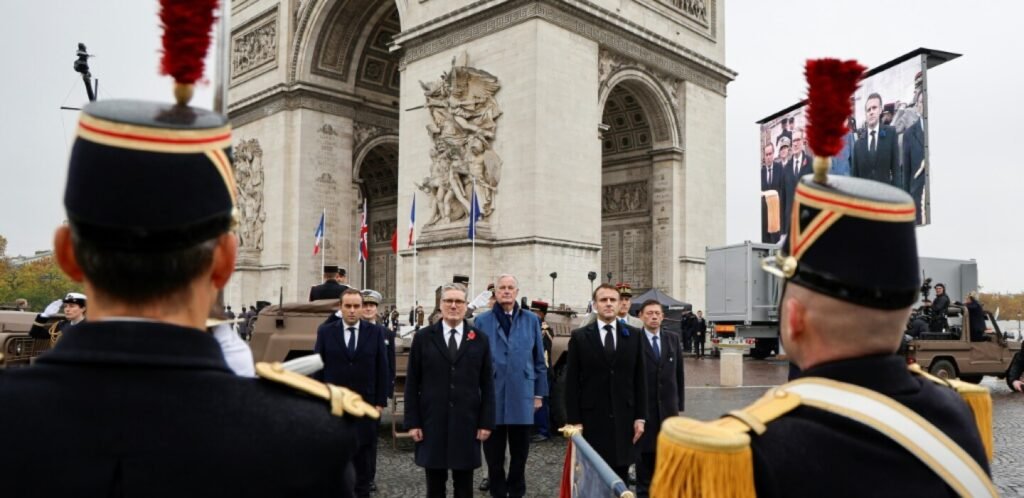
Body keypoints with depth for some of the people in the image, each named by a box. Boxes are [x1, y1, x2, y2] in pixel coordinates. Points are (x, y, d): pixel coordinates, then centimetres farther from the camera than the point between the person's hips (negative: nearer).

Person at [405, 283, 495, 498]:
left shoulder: (480, 339, 3)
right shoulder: (423, 337, 2)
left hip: (467, 424, 0)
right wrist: (412, 422, -4)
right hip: (432, 423, 0)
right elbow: (412, 383, 2)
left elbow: (487, 384, 3)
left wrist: (486, 422, -2)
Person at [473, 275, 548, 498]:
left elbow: (539, 360, 7)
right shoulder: (482, 321, 1)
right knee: (494, 452, 8)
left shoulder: (531, 320, 6)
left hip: (522, 395, 1)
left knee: (520, 451, 11)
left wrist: (539, 393, 5)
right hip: (492, 396, -1)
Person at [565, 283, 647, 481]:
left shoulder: (634, 335, 5)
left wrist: (640, 416, 3)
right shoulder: (579, 336, -1)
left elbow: (639, 379, 7)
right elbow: (572, 382, -1)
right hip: (592, 419, -2)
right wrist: (574, 420, -6)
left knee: (620, 474, 8)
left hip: (623, 418, 2)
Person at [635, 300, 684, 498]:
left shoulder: (673, 339, 7)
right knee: (644, 449, 5)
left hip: (668, 405, 3)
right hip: (643, 405, -3)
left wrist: (679, 403, 8)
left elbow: (679, 373, 10)